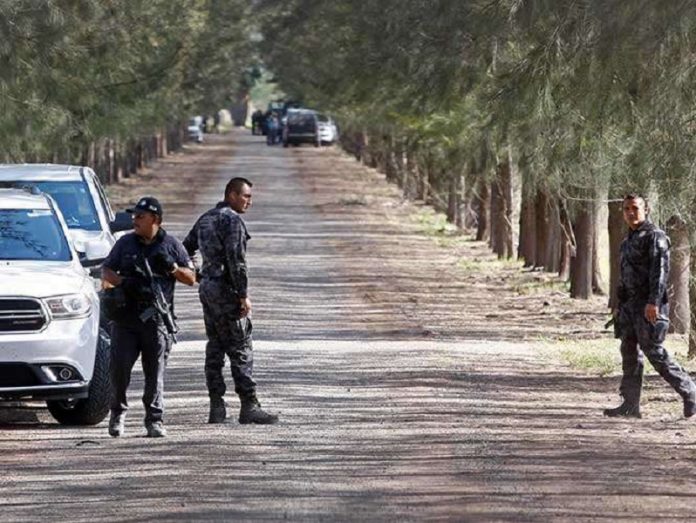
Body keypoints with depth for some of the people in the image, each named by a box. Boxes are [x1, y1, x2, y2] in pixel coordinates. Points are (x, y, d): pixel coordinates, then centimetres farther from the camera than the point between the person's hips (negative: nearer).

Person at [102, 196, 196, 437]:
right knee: (119, 367, -5)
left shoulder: (171, 245, 8)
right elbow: (106, 272, 13)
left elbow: (191, 278, 9)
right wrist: (122, 281, -7)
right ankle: (118, 411, 14)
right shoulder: (125, 243, 12)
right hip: (125, 318, 1)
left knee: (155, 372, 0)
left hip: (157, 320, -1)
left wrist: (173, 268, -10)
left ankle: (154, 419, 7)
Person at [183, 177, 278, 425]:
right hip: (226, 290, -9)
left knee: (214, 349, 10)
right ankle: (249, 406, -8)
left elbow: (185, 250, 21)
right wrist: (243, 295, -19)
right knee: (241, 350, -7)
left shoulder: (205, 219, 16)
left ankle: (216, 407, 8)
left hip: (207, 289, 9)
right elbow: (236, 259, -20)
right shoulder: (232, 220, -12)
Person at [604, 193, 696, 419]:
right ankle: (630, 404, 9)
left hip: (649, 307, -9)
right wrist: (619, 305, 23)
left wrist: (653, 301, -26)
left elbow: (660, 271, -18)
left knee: (655, 353, -9)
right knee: (629, 354, 6)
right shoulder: (628, 241, 19)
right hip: (630, 306, 9)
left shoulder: (655, 237, -9)